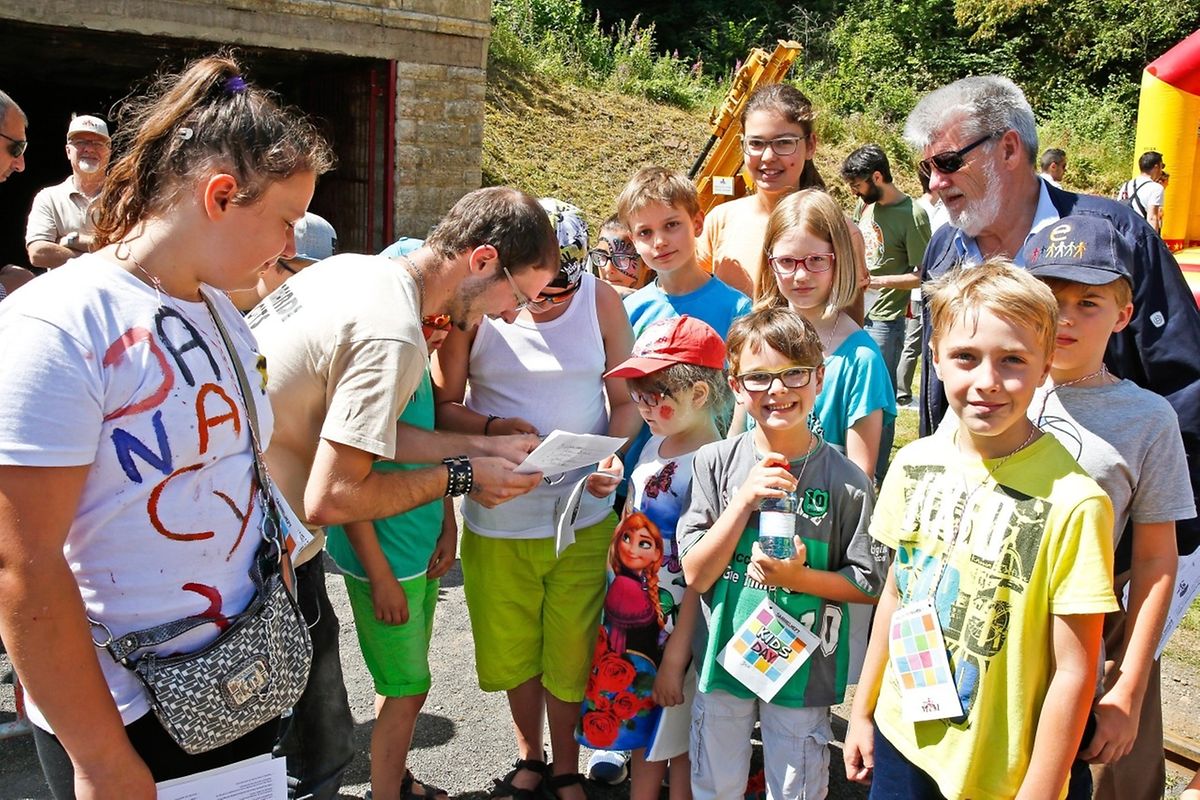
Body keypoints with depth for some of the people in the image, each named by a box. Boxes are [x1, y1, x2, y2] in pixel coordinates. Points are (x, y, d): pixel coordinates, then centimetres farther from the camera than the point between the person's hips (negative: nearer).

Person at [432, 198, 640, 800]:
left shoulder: (602, 301, -4)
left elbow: (625, 400, 1)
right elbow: (443, 405, -5)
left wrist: (615, 458, -17)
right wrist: (492, 428, -23)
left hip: (584, 516, 0)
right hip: (497, 518, 0)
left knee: (571, 650, 11)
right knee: (511, 649, 17)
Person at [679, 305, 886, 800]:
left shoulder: (846, 481, -12)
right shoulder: (714, 463, -9)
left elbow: (869, 584, -5)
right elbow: (696, 574, -12)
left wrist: (799, 577, -22)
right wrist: (745, 500, -23)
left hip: (803, 667, -1)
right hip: (723, 657, 2)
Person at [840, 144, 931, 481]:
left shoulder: (912, 216, -15)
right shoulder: (863, 204, 6)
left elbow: (923, 276, -14)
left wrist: (875, 281, -20)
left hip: (885, 318, -7)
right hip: (855, 311, 7)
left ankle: (876, 474, 12)